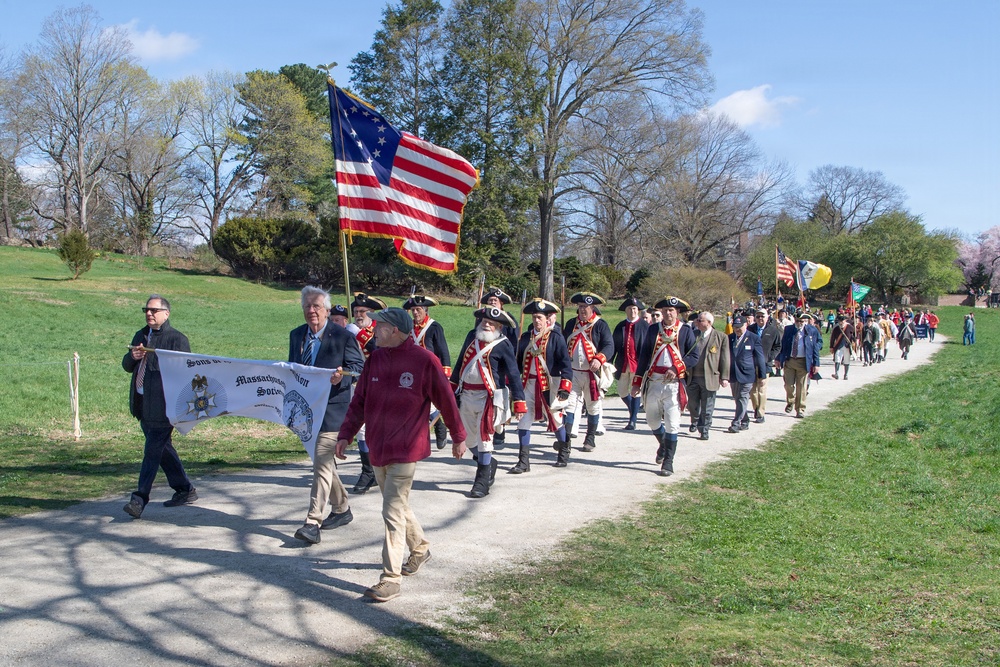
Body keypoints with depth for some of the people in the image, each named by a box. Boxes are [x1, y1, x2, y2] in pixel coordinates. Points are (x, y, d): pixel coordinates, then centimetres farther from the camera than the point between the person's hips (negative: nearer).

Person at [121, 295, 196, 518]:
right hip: (142, 405, 8)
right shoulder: (141, 336, 17)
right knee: (162, 449, 14)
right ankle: (185, 490, 26)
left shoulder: (177, 339, -6)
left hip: (162, 405, -8)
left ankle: (140, 498, -9)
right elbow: (127, 366, 20)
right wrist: (133, 357, -3)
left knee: (153, 450, -9)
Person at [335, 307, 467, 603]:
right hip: (378, 448, 7)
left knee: (393, 513, -8)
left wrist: (459, 437, 3)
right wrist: (345, 434, 4)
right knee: (397, 506, 20)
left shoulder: (424, 361, -14)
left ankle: (391, 579, 0)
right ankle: (420, 548, 43)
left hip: (405, 450, -7)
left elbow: (446, 400, -5)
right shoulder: (375, 359, 3)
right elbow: (359, 400, 9)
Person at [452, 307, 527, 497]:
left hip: (489, 396, -6)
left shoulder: (503, 345, -9)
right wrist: (453, 386, 21)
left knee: (484, 437, -10)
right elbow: (461, 362, 19)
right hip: (466, 394, 6)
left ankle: (482, 481, -2)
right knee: (469, 437, 15)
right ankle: (489, 463, 39)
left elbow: (514, 374, -11)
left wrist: (519, 402, -15)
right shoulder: (472, 336, 8)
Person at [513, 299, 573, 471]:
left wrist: (565, 387, -18)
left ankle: (564, 453, 33)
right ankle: (524, 461, 0)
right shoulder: (526, 337, 7)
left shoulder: (556, 338, -5)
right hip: (528, 384, 3)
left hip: (549, 385, -3)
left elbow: (565, 364, -10)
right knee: (523, 419, -4)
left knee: (555, 419, 10)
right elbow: (518, 362, 12)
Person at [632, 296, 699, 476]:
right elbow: (643, 356, 10)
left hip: (673, 384, -3)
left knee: (672, 424, -6)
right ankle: (664, 445, 41)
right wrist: (637, 382, 6)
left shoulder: (686, 331, 2)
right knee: (652, 421, 13)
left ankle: (668, 463, 1)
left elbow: (694, 356, -2)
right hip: (653, 383, 4)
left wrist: (676, 368, -16)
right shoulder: (653, 330, 9)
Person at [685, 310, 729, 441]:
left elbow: (724, 359, -2)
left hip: (709, 377, -3)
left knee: (707, 407, 2)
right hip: (692, 377, 3)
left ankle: (704, 430, 12)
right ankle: (695, 422, 40)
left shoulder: (721, 337, -2)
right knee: (692, 404, 15)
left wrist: (724, 377, -6)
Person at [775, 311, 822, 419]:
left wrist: (816, 364, -4)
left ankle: (800, 410, 11)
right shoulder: (788, 329, 5)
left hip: (803, 362, -2)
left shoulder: (812, 331, -1)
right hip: (788, 360, 2)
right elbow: (782, 344, 10)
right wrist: (778, 358, 6)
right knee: (788, 385, 2)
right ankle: (790, 402, 30)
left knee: (801, 387, 1)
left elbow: (816, 348, 1)